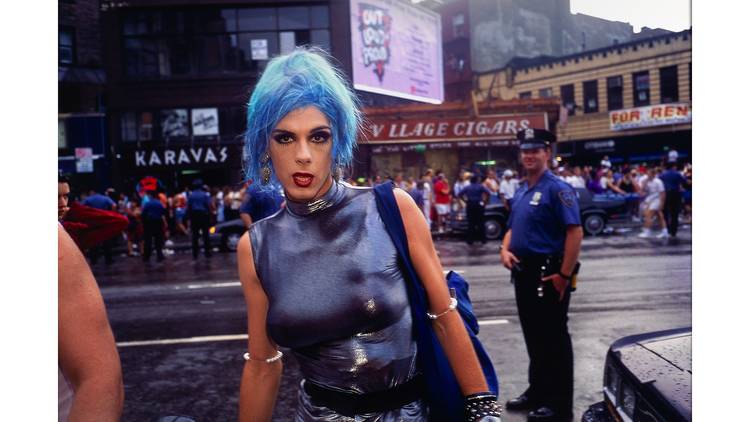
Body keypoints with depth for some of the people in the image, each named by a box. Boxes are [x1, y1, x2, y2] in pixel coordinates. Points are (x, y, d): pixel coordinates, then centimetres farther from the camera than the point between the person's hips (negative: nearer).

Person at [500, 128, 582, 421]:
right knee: (533, 336, 18)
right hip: (523, 272, 9)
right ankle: (537, 392, 33)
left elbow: (575, 232, -20)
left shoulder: (557, 189, -13)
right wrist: (505, 250, 1)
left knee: (553, 339, 1)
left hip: (548, 274, -8)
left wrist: (564, 275, -22)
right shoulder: (521, 192, 13)